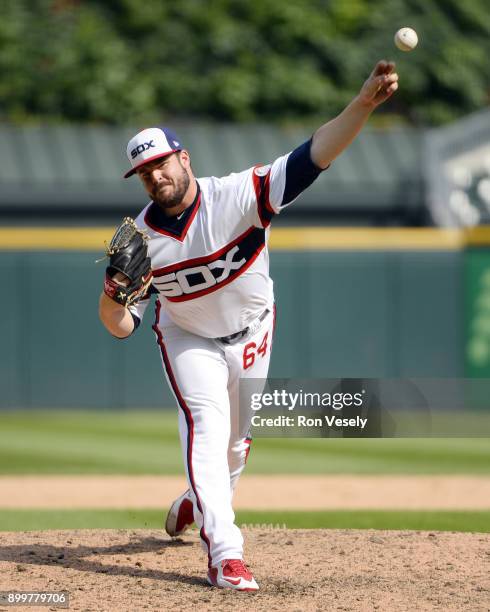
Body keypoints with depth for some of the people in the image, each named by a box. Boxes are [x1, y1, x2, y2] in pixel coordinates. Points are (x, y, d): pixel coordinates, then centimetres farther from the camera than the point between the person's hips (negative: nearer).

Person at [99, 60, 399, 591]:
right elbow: (121, 327, -15)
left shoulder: (240, 196, -29)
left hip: (251, 337, 1)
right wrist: (112, 295, -39)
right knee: (206, 426, -21)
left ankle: (198, 503, 48)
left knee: (236, 440, 16)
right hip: (188, 341, -1)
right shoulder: (140, 239, -20)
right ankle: (224, 553, -26)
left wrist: (364, 103, -56)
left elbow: (313, 156, -41)